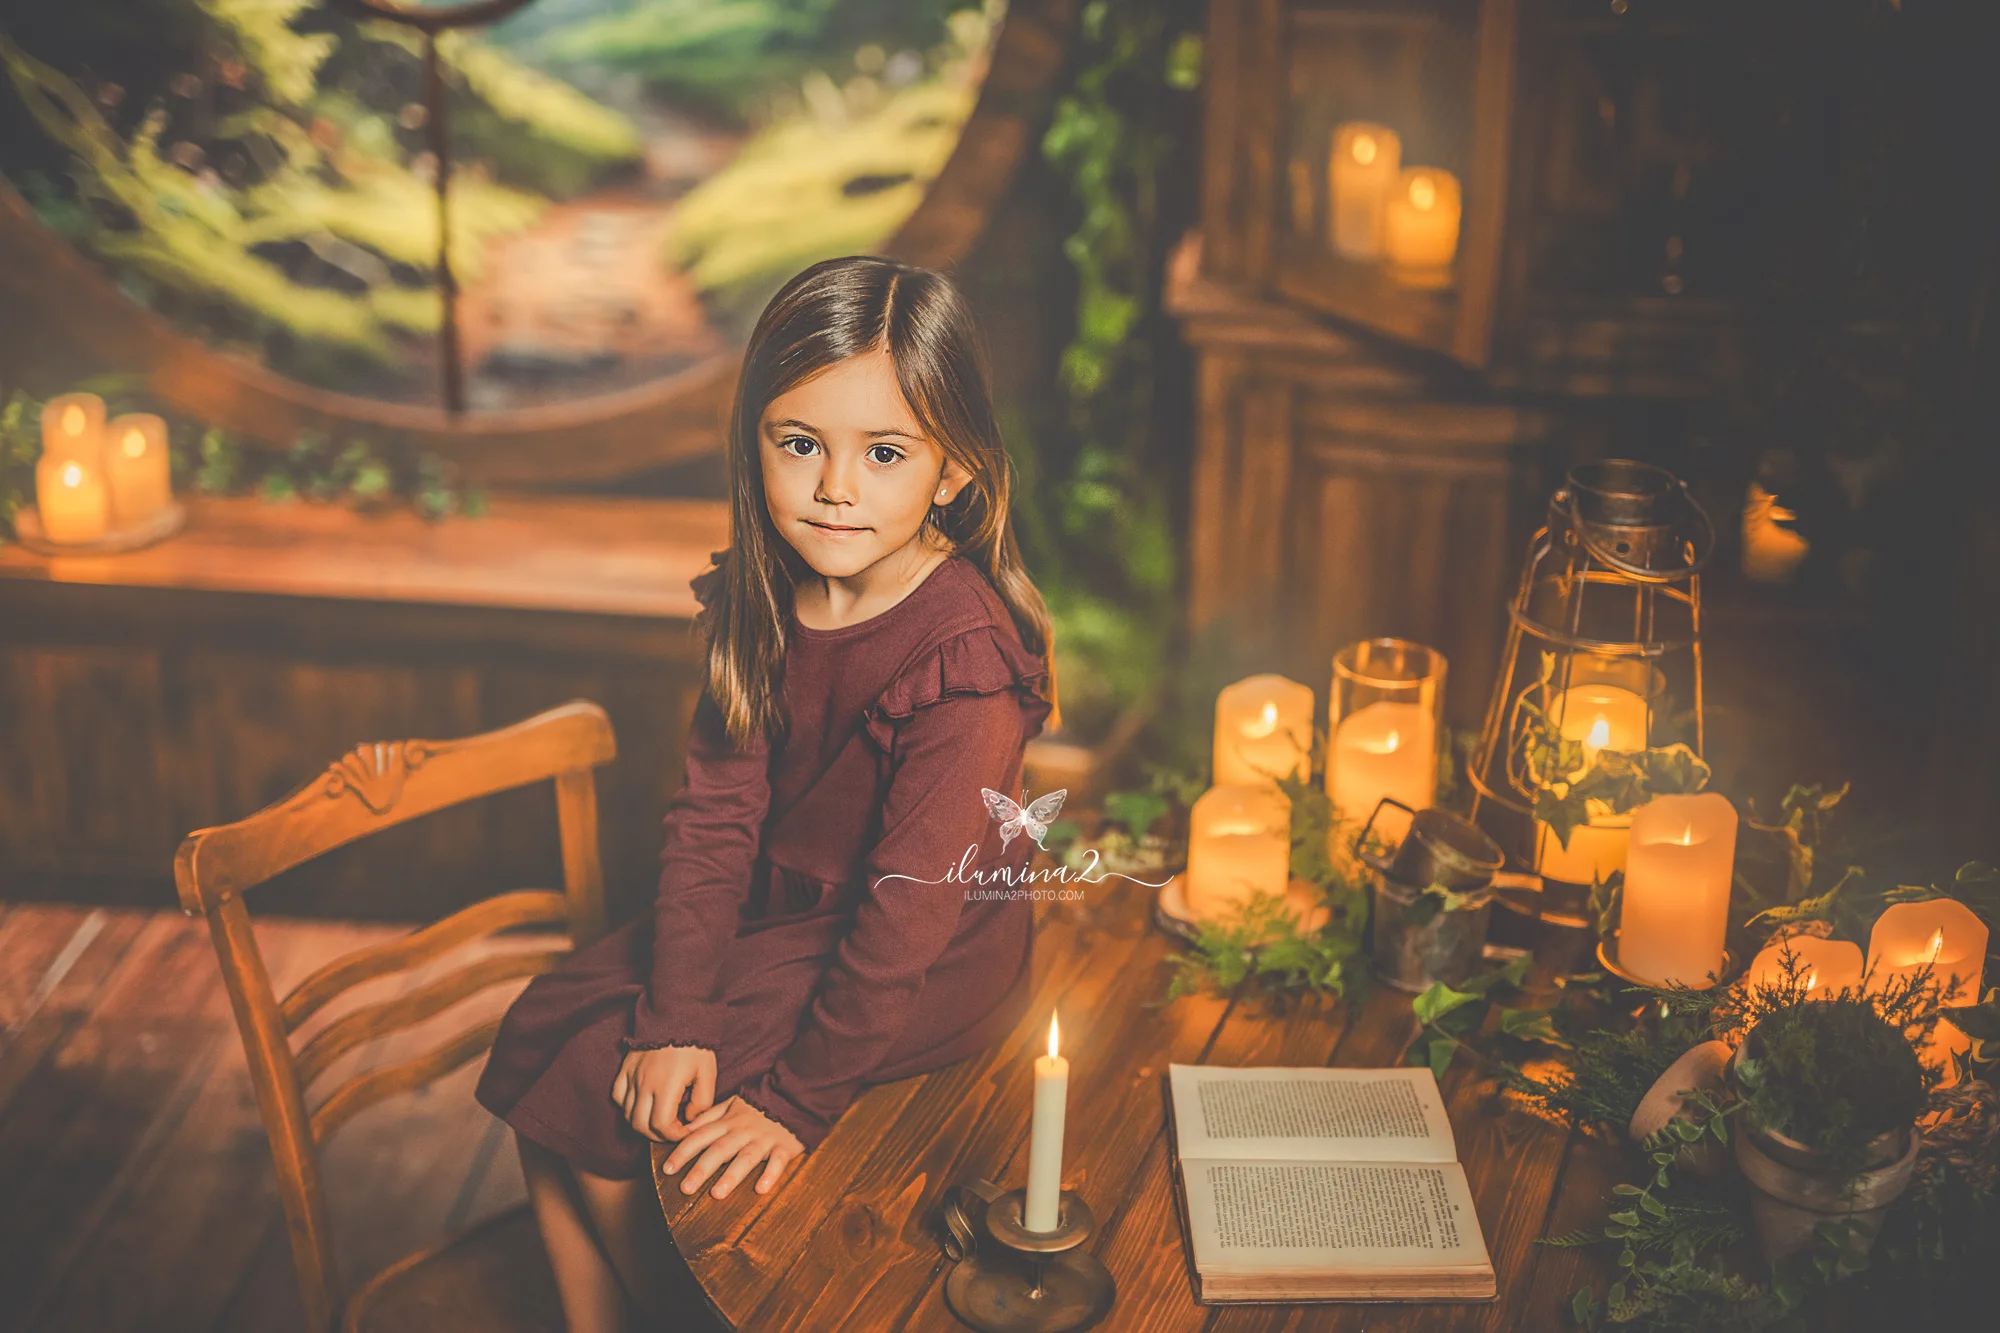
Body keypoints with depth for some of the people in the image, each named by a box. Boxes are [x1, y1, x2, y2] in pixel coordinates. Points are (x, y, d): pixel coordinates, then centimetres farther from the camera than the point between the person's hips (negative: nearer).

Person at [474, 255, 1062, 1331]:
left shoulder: (964, 658, -27)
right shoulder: (761, 600, -6)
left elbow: (911, 909, -25)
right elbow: (717, 812, -7)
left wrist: (797, 1098, -21)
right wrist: (678, 1019, -14)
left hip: (931, 970, -7)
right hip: (775, 908, 8)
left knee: (605, 1095, -11)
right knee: (541, 1032, 3)